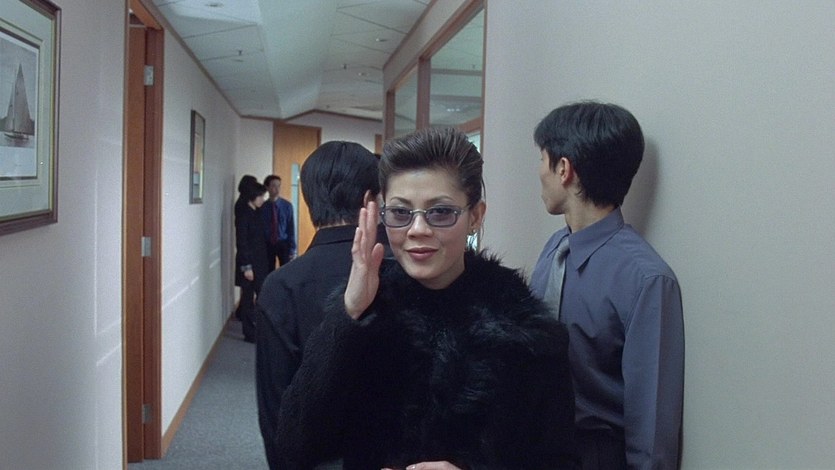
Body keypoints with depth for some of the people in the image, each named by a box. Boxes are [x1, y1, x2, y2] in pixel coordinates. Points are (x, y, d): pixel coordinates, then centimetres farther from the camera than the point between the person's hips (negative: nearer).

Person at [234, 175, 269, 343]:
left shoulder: (255, 213, 10)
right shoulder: (243, 214, -14)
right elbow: (241, 242, -17)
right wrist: (246, 266, -19)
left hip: (258, 260, 8)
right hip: (248, 261, -8)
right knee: (248, 296, 0)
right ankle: (249, 333, 8)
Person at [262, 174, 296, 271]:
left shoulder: (287, 206, -6)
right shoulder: (262, 207, -4)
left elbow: (291, 228, -4)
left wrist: (292, 249, -7)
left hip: (283, 244, -1)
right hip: (268, 245, 1)